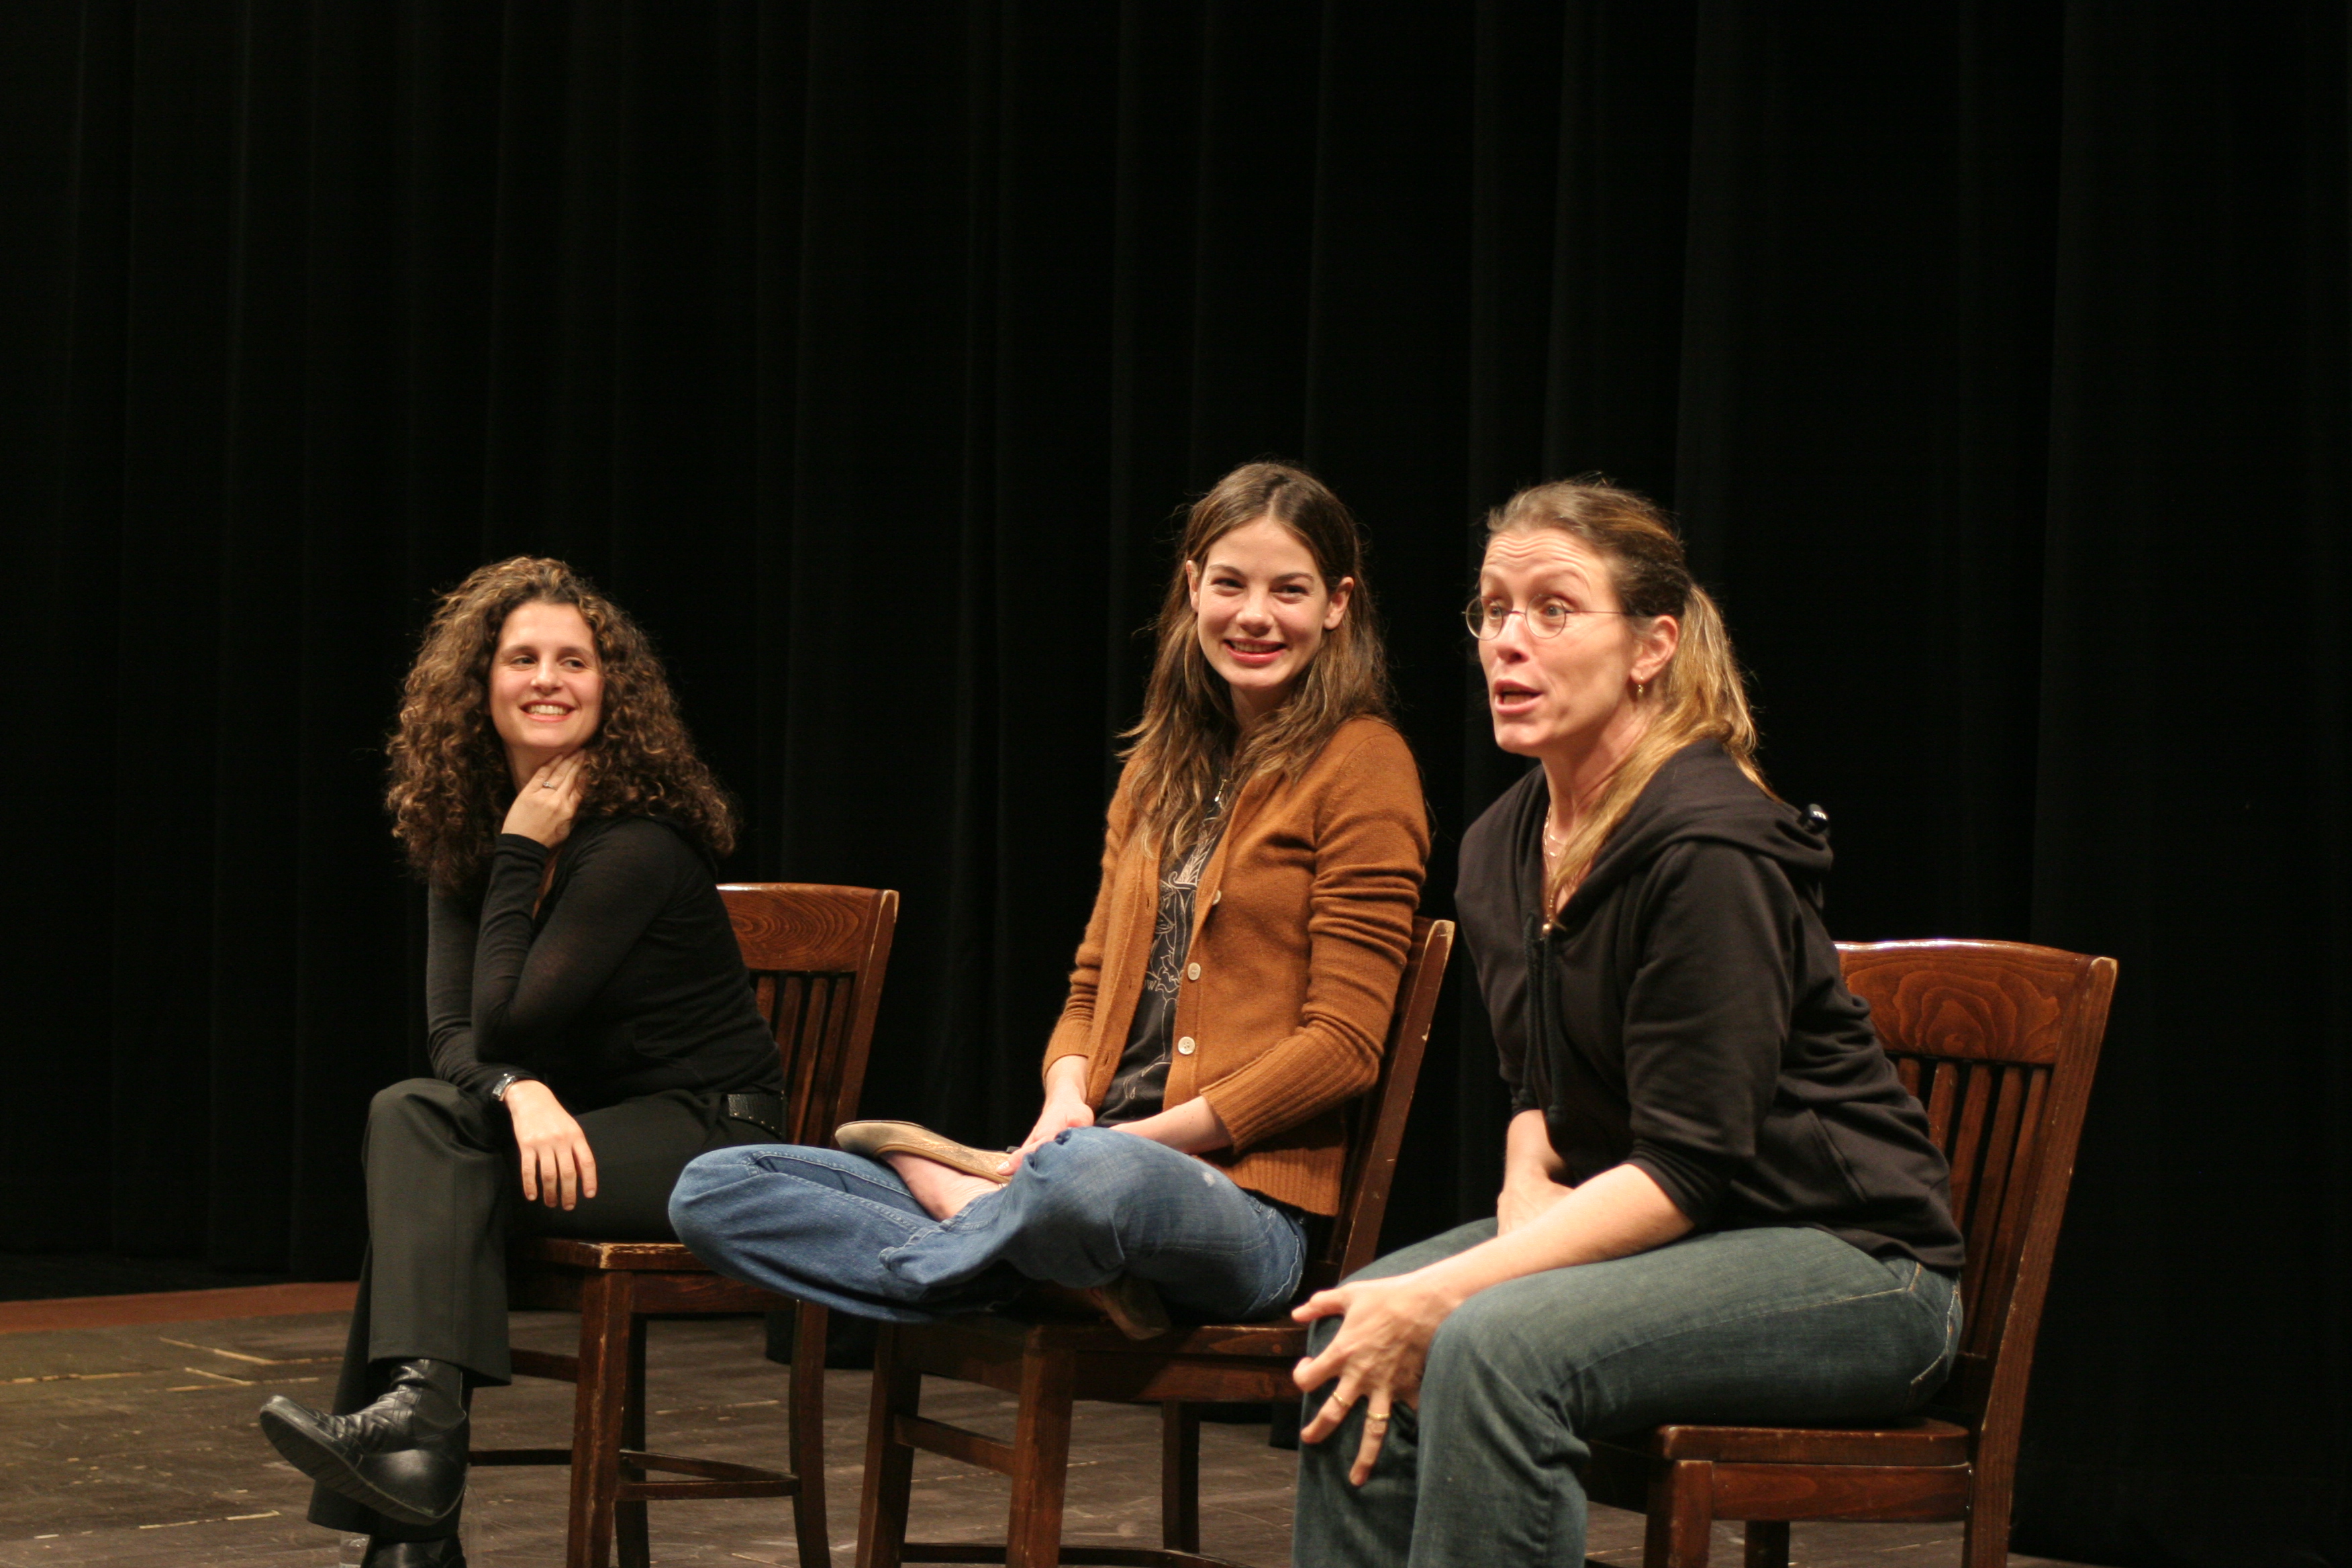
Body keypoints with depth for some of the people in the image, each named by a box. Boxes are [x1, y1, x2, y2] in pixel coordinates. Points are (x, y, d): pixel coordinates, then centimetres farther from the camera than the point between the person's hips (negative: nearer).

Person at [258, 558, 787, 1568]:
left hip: (708, 1132, -7)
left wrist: (522, 857, -17)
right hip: (583, 1118, 7)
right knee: (410, 1114, -20)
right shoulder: (465, 828, 5)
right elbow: (456, 1032, -4)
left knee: (426, 1148, -24)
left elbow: (509, 1020, -20)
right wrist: (522, 1094, -25)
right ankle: (418, 1419, -32)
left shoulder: (637, 844, -18)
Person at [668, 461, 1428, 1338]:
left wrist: (1148, 1136, -14)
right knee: (711, 1192, -6)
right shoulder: (1158, 769, 20)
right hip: (1091, 1154, 7)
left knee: (1093, 1177, -45)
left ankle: (958, 1193, -13)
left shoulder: (1361, 764, -1)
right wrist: (1066, 1096, -3)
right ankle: (999, 1217, -19)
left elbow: (1345, 1043, -8)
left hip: (1242, 1197, -7)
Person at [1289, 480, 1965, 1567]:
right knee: (1351, 1329, -12)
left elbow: (1687, 1168, -23)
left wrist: (1441, 1297, -25)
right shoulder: (1501, 848, 6)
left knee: (1496, 1346, -30)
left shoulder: (1709, 847, -21)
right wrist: (1528, 1194, -6)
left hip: (1851, 1263, -8)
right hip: (1644, 1229, 8)